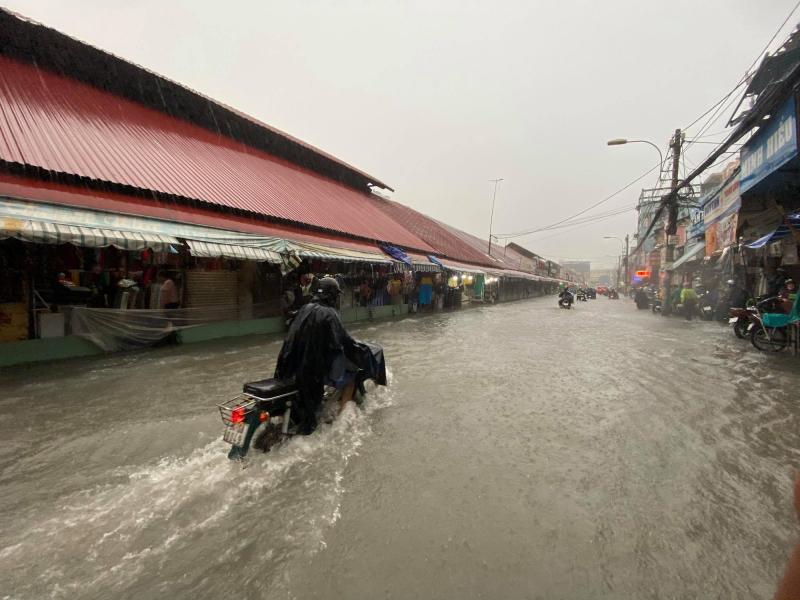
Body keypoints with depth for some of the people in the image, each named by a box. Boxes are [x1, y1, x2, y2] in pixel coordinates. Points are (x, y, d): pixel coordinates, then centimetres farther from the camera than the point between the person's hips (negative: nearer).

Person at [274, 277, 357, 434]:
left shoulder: (305, 309, 5)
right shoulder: (329, 313, -15)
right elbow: (342, 339, -16)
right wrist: (355, 346, 4)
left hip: (297, 365, 7)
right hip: (320, 365, -7)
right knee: (351, 375, 12)